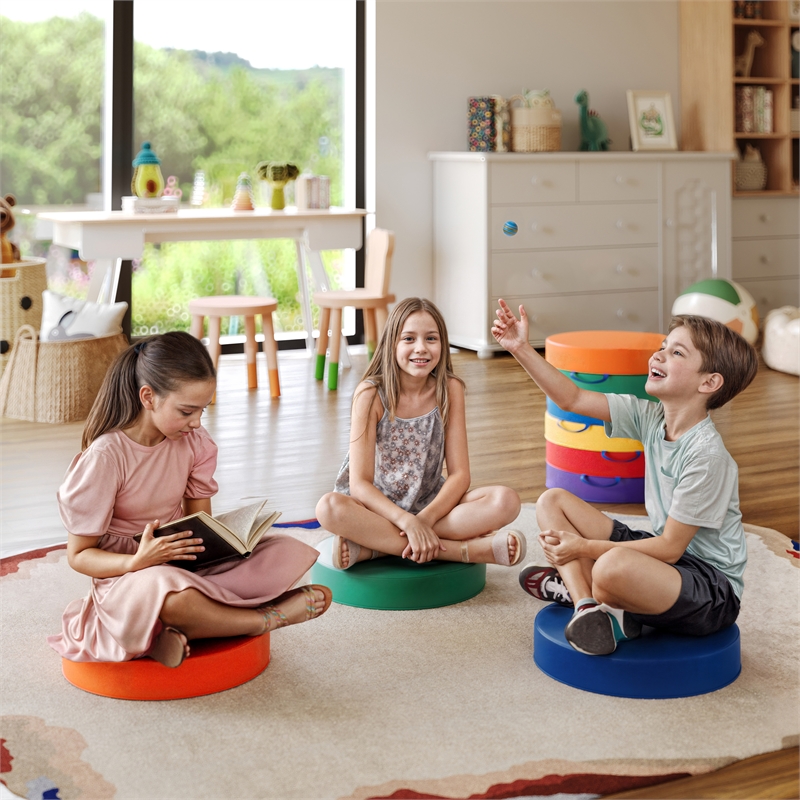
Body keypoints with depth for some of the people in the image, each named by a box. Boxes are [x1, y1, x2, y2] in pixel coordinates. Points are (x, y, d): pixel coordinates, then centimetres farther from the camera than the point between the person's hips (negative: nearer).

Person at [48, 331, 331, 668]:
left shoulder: (195, 442, 0)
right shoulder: (105, 456, -17)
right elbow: (78, 555, -12)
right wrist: (137, 562, -32)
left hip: (188, 566, 6)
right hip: (126, 576, -6)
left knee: (291, 554, -16)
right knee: (171, 591, -44)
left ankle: (181, 630, -25)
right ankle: (265, 619, -17)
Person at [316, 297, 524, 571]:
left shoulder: (449, 389, -6)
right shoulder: (372, 394, -13)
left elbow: (460, 474, -8)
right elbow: (360, 484, -17)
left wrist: (425, 519, -25)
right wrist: (408, 521, -32)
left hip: (431, 504, 3)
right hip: (378, 506, -2)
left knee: (506, 501, -23)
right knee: (329, 508, -35)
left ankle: (371, 546, -26)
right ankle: (467, 549, -31)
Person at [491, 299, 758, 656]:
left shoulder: (707, 455, -24)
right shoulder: (650, 417, -2)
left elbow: (670, 547, -22)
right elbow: (572, 400, 4)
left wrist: (586, 548, -19)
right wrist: (521, 349, -4)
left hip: (713, 591, -9)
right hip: (665, 554, 9)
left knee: (614, 566, -41)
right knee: (552, 501, 6)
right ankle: (587, 603, -11)